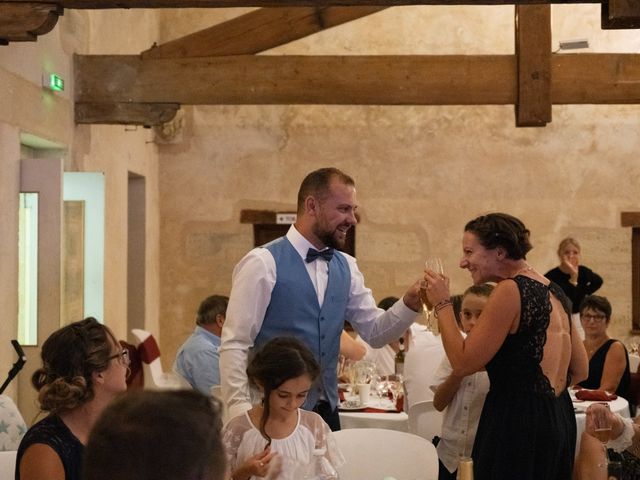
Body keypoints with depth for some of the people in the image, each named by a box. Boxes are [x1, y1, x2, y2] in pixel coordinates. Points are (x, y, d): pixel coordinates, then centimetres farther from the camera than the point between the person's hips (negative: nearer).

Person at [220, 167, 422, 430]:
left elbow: (375, 332, 11)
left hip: (326, 410, 6)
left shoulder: (346, 267, 8)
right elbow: (234, 345, -13)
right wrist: (241, 412, -20)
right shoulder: (263, 263, -12)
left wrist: (409, 304, -7)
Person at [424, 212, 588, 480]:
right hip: (560, 420, 9)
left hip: (517, 422, -9)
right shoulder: (553, 291, 13)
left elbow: (463, 363, -14)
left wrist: (442, 304, -5)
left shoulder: (510, 290, -13)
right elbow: (579, 372, 19)